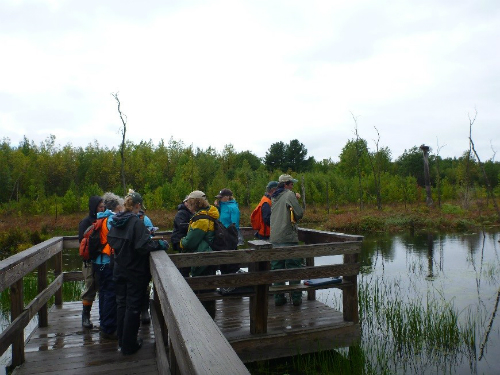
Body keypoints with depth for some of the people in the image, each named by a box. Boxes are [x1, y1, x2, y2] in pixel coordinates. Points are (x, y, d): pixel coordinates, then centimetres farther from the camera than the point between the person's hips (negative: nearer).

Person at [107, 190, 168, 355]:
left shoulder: (116, 221, 1)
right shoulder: (136, 222, -22)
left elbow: (111, 241, 13)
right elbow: (143, 246, -28)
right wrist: (159, 244, -14)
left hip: (119, 270, 7)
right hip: (135, 272, -7)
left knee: (121, 303, 19)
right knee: (133, 307, 6)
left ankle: (122, 339, 33)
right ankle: (129, 345, 16)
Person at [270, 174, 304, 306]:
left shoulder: (274, 197, 14)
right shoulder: (289, 195, -6)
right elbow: (299, 213, -12)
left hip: (274, 238, 6)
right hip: (288, 237, -6)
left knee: (277, 268, 8)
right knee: (293, 268, 2)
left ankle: (279, 297, 12)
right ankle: (296, 297, 6)